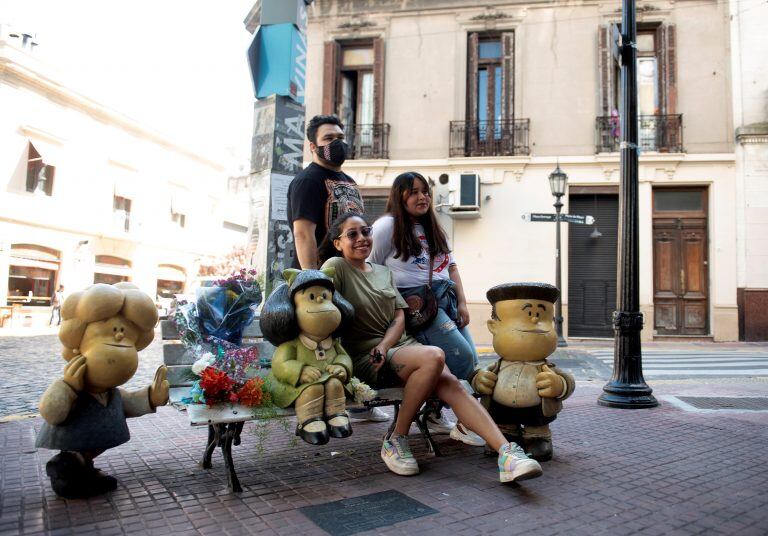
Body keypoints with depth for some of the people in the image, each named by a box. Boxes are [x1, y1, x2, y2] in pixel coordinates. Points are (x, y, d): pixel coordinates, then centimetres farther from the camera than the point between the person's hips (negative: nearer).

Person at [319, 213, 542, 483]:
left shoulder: (383, 271, 18)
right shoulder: (336, 267, 0)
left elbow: (399, 317, 10)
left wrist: (384, 346, -10)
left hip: (401, 344, 6)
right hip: (365, 359, -5)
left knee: (451, 384, -22)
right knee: (434, 356, -32)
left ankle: (506, 453, -30)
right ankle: (396, 440, -18)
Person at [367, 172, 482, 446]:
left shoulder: (433, 228, 23)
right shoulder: (387, 226, -1)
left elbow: (451, 266, 20)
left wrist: (462, 303, 9)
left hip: (445, 298, 8)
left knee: (470, 359, -1)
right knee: (462, 357, -18)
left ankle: (434, 413, 13)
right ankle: (464, 421, 1)